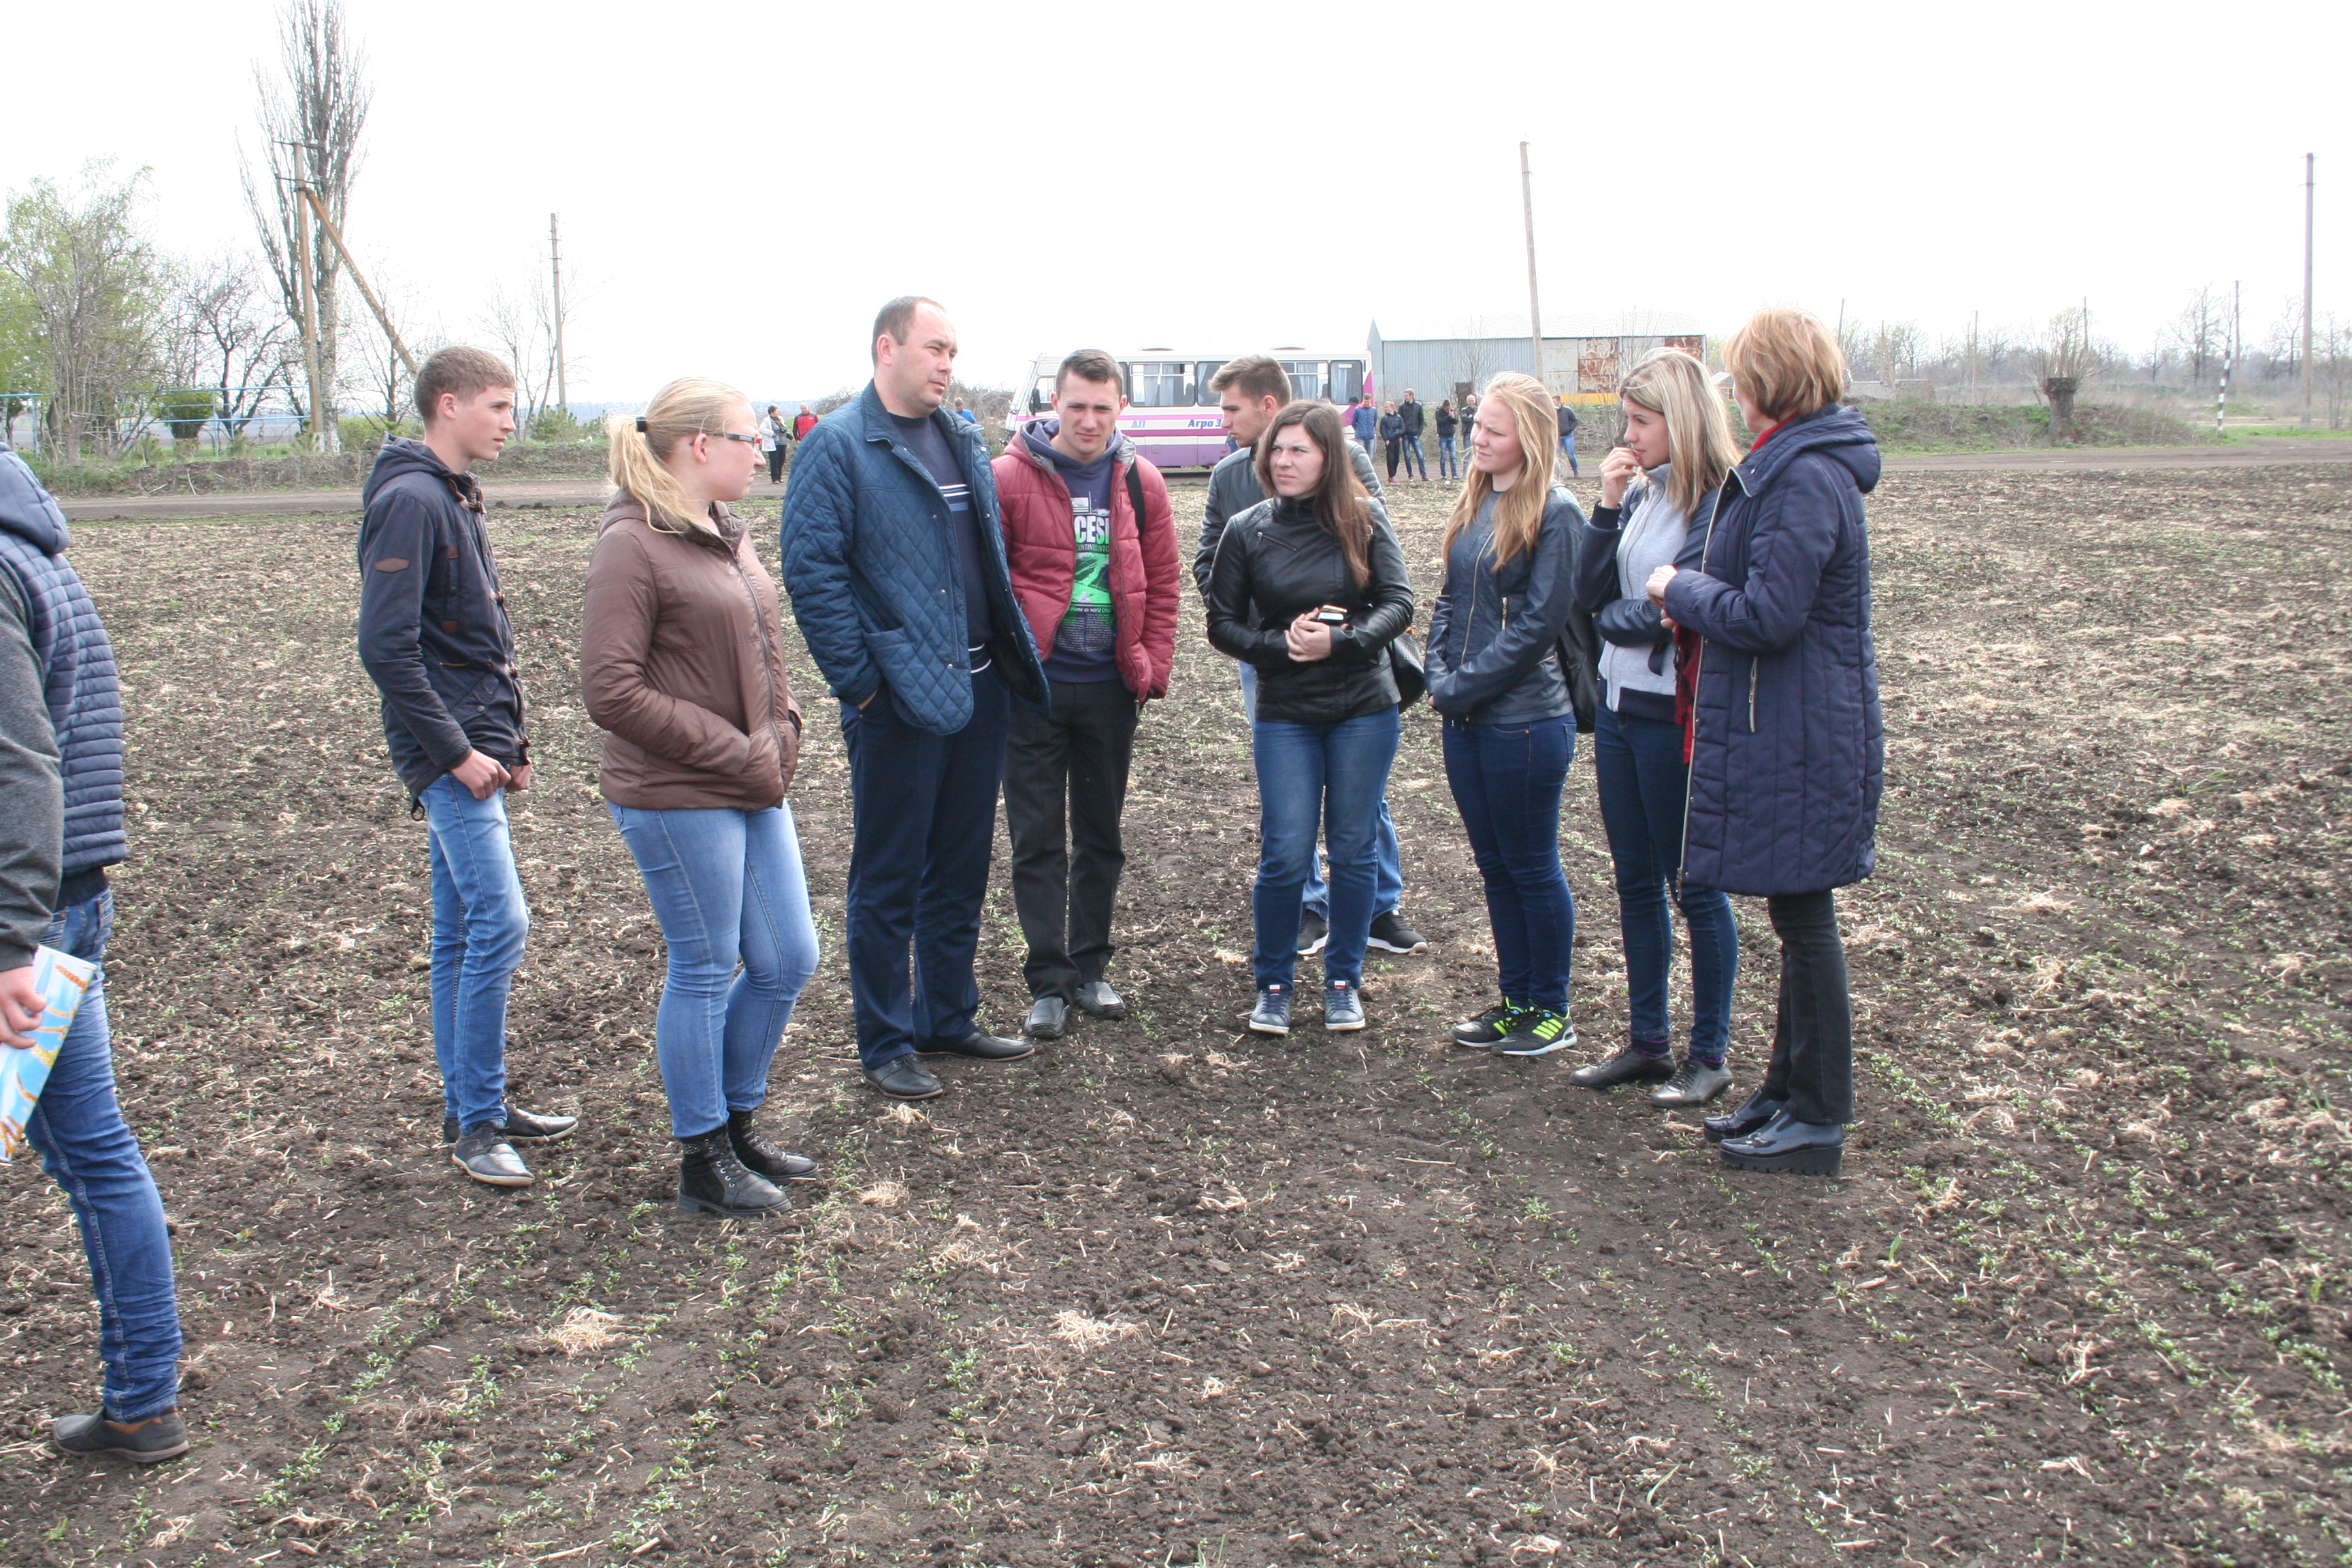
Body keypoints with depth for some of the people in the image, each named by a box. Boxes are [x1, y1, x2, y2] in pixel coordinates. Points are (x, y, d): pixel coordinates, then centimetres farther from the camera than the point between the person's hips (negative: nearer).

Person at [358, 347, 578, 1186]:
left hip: (474, 744, 10)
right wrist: (456, 751, -18)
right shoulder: (409, 500, -13)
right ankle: (477, 1122, -3)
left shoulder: (454, 497, 16)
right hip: (448, 749, -10)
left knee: (461, 933, 13)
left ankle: (471, 1109, 21)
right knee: (500, 920, -12)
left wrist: (508, 738, 15)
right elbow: (386, 646, -20)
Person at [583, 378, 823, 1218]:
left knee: (788, 960, 13)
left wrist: (782, 732, 5)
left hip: (755, 792, 8)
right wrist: (736, 753, -17)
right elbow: (610, 691, -19)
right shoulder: (634, 545, -14)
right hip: (677, 799, -8)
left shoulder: (729, 535, 11)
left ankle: (737, 1125, 32)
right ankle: (704, 1164, 20)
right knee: (706, 974, 3)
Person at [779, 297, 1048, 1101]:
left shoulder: (965, 441, 13)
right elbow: (812, 572, -15)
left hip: (979, 689, 7)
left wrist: (1014, 655, 12)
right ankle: (885, 1044, 15)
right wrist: (858, 681, -16)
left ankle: (947, 1019, 30)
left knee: (960, 870, 16)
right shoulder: (837, 446, -9)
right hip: (898, 700, -7)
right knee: (888, 881, 4)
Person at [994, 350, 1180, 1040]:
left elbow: (1161, 585, 8)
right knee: (1038, 839, 2)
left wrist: (1153, 667, 2)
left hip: (1111, 685, 3)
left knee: (1101, 833, 12)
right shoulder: (1011, 476, -7)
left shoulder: (1140, 482, 4)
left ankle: (1090, 968, 25)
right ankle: (1049, 981, 11)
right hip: (1033, 685, -3)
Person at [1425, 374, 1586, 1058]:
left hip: (1526, 720, -7)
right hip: (1466, 719, 7)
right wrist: (1439, 674, -1)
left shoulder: (1553, 513, -13)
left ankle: (1552, 1013, 18)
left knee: (1533, 868, 4)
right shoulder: (1472, 504, 9)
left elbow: (1539, 623, -17)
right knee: (1495, 866, 15)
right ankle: (1516, 1000, 28)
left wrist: (1463, 687, -13)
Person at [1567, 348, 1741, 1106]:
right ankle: (1647, 1041, 26)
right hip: (1620, 704, 8)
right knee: (1635, 882, 14)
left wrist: (1613, 617, -4)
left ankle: (1709, 1055, 17)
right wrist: (1609, 503, -7)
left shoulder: (1722, 502, -16)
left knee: (1694, 884, 4)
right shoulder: (1640, 492, 7)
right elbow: (1590, 591, 3)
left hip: (1676, 716, -8)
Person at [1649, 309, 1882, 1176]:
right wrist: (1700, 596, 3)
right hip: (1784, 734, 10)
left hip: (1798, 738, -10)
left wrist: (1681, 590, -10)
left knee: (1802, 918, -1)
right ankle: (1787, 1091, 29)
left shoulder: (1803, 479, -20)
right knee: (1796, 917, 17)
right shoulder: (1794, 464, 13)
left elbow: (1766, 617, -25)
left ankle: (1817, 1121, 10)